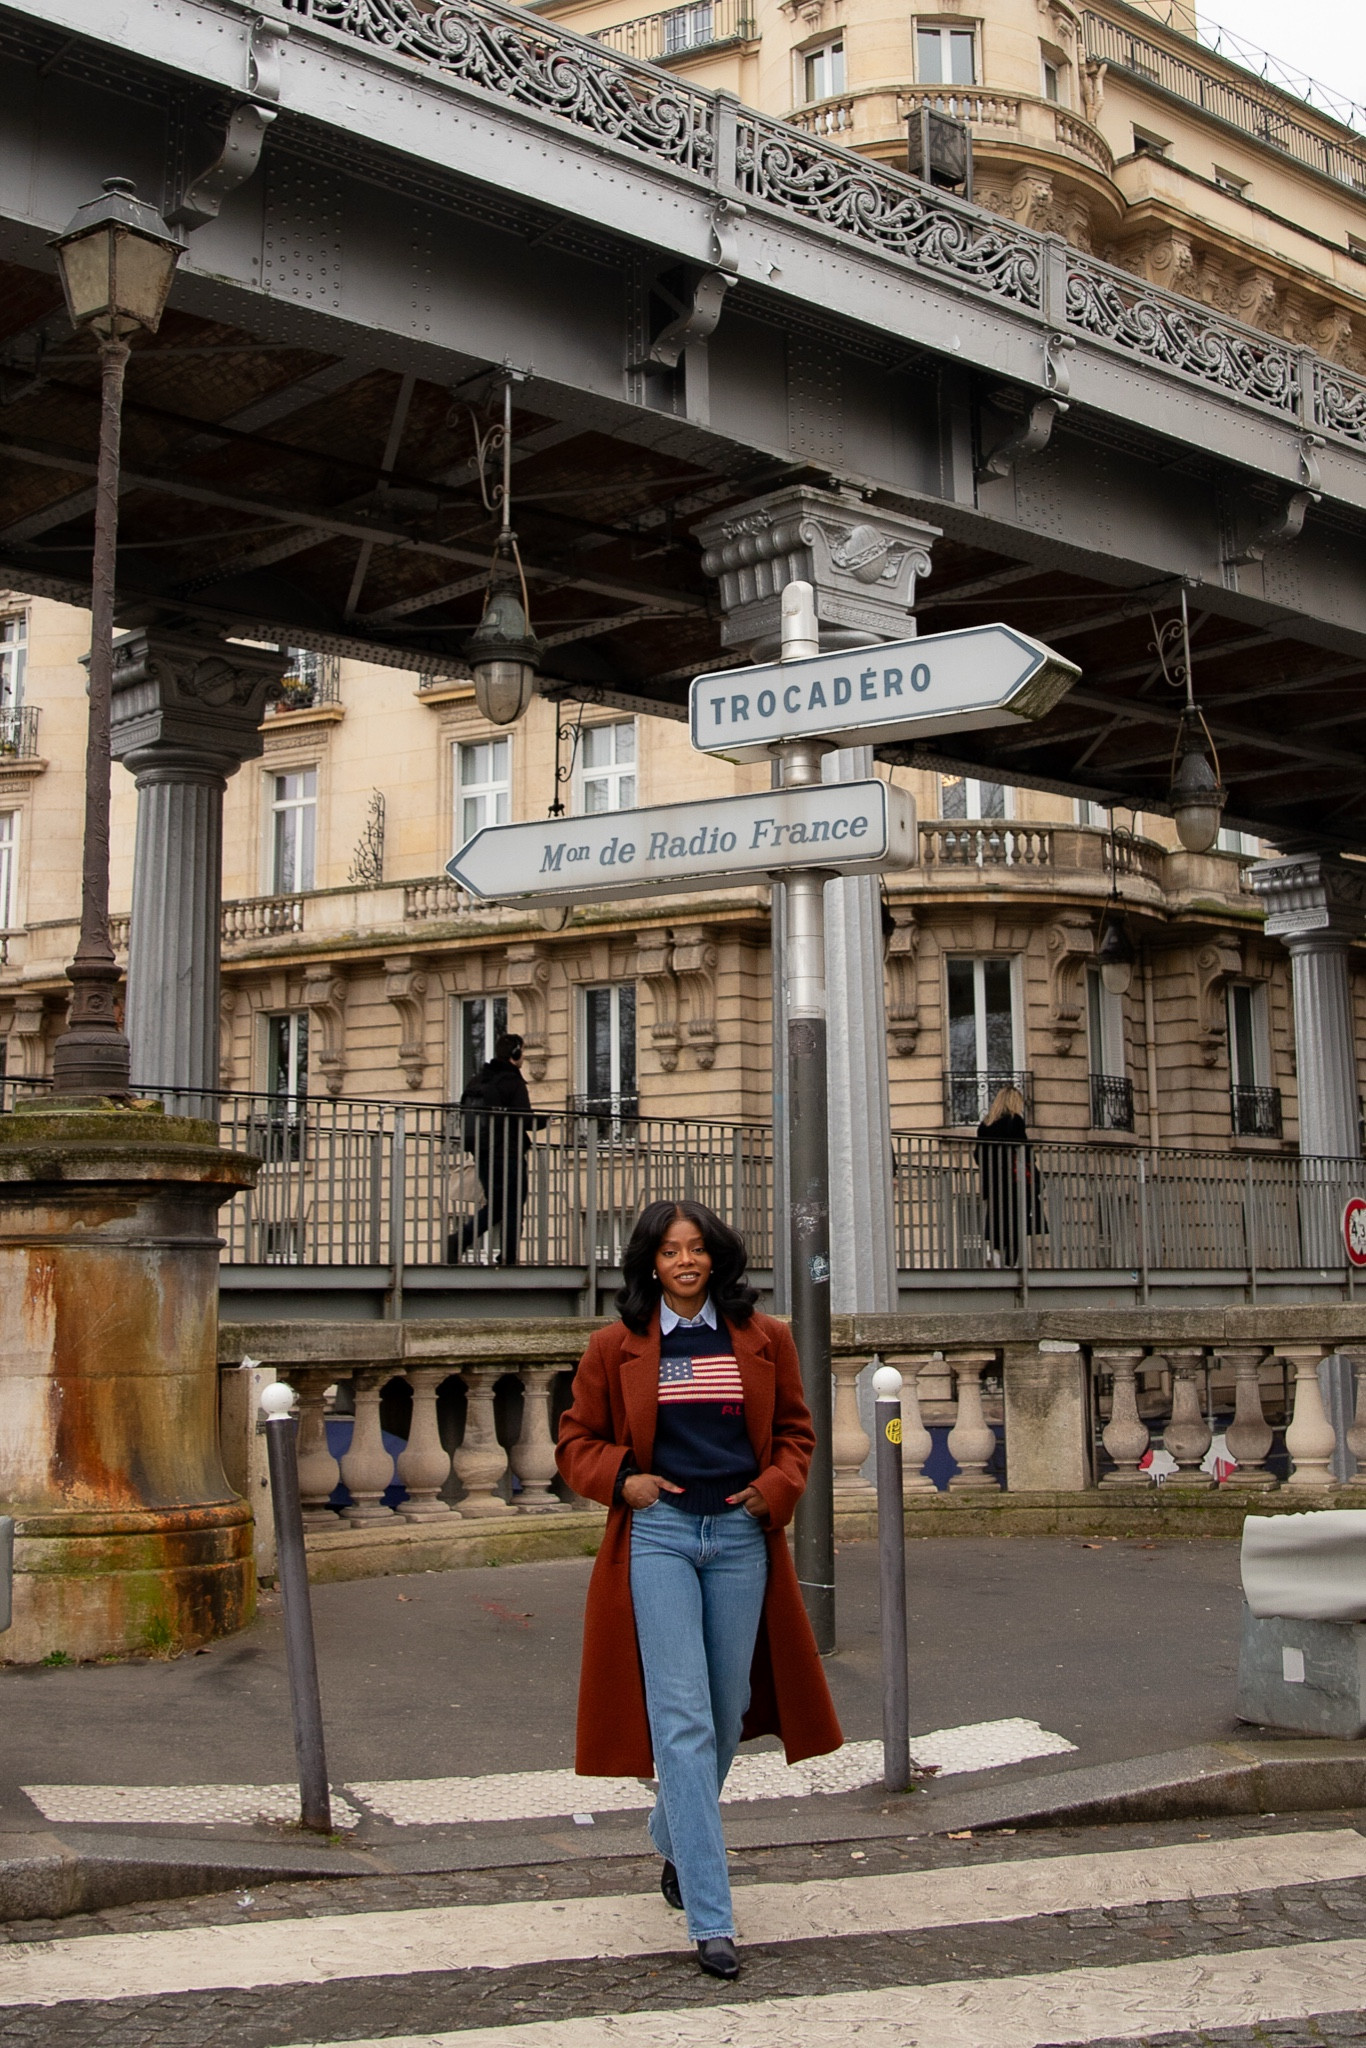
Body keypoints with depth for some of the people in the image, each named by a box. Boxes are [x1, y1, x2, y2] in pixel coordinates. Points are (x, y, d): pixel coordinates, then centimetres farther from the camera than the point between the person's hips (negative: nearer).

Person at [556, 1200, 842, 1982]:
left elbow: (797, 1431, 14)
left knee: (728, 1712, 12)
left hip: (740, 1536, 3)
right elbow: (578, 1441, 10)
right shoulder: (615, 1347, 2)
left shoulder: (764, 1339, 6)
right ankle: (711, 1920, -6)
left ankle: (676, 1844, 41)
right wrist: (621, 1479, -8)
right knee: (682, 1719, -8)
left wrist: (775, 1488, -4)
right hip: (657, 1536, -2)